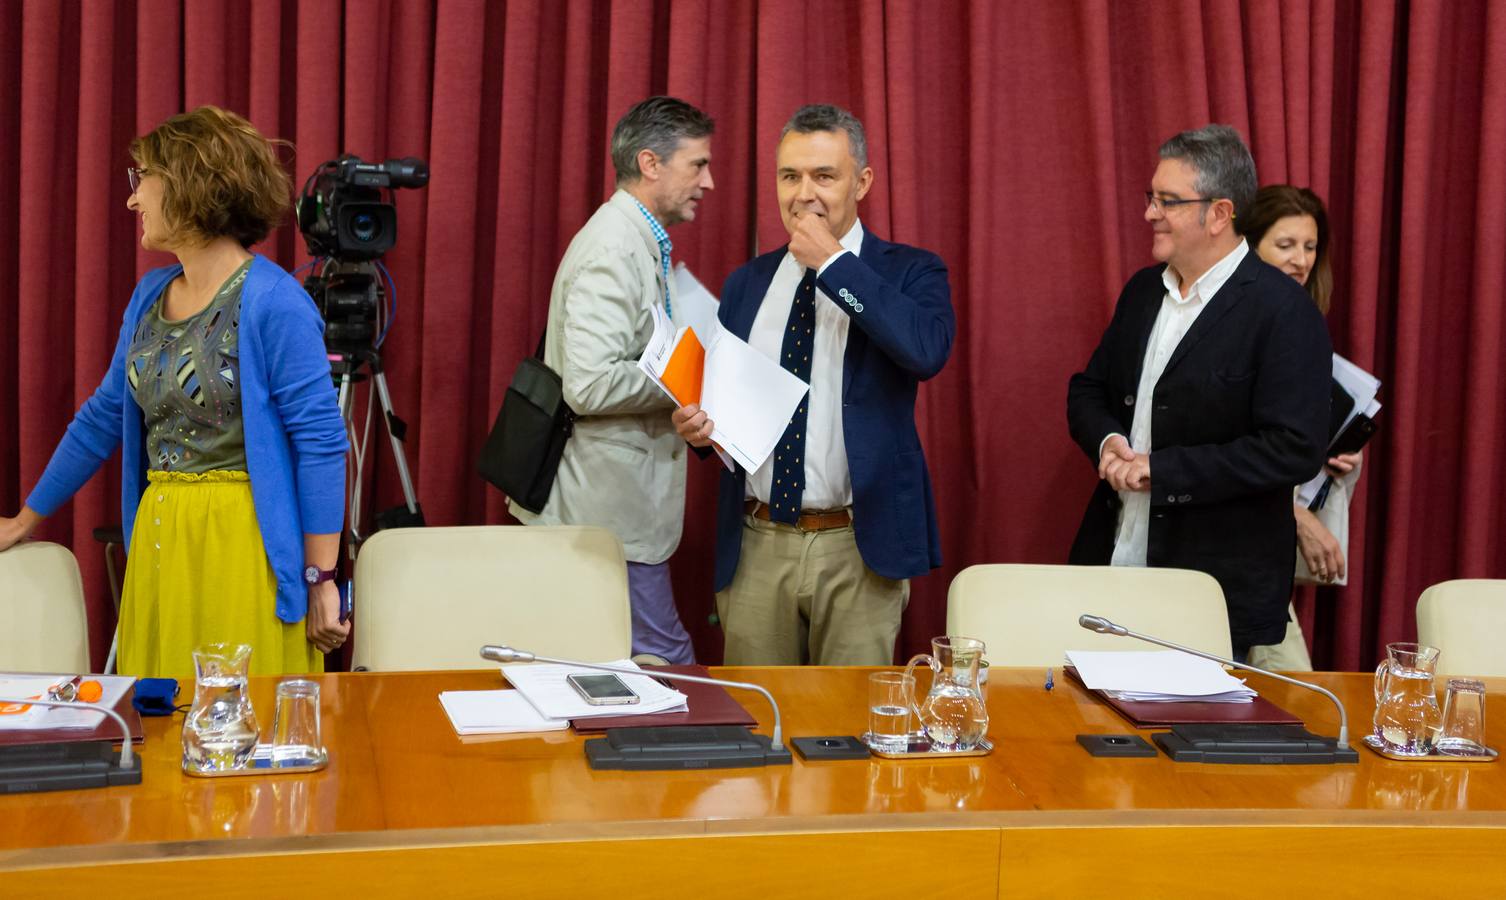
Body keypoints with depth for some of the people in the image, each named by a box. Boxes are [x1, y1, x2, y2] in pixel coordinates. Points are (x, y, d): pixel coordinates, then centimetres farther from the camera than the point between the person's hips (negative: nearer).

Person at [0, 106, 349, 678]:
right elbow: (105, 416, 22)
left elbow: (321, 443, -13)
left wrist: (320, 582, -15)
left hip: (243, 546, -7)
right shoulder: (150, 296, 12)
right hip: (157, 541, 7)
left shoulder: (273, 303, -11)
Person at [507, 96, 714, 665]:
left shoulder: (640, 244, 16)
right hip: (611, 511, -10)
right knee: (668, 663, -6)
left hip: (624, 504, 10)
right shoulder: (613, 250, -17)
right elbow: (591, 385, -26)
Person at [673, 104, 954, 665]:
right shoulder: (746, 284, 12)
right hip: (754, 546, 3)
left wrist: (833, 261, -15)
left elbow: (928, 350, -21)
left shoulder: (909, 272, 0)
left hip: (858, 550, -3)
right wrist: (696, 424, -5)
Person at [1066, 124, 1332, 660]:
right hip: (1113, 559, 6)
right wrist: (1107, 440, -5)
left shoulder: (1282, 310, -13)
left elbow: (1296, 450, -19)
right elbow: (1088, 390, 18)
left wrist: (1161, 469, -19)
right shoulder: (1142, 290, 10)